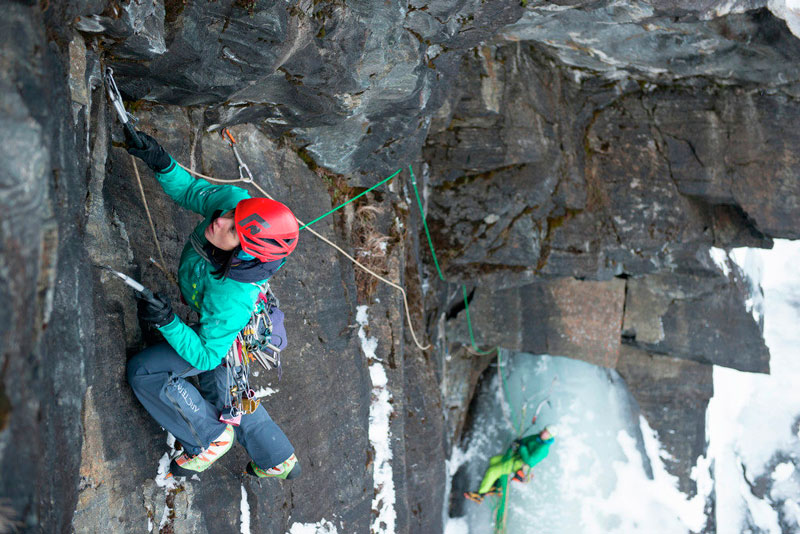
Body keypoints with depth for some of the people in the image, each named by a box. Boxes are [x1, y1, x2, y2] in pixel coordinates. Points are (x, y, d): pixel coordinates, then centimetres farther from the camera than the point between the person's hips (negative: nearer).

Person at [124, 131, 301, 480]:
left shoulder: (231, 299, -46)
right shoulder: (235, 199, -33)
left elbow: (206, 356, -34)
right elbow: (193, 192, -13)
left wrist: (167, 322, -44)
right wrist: (161, 163, -29)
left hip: (219, 339, -7)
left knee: (144, 372, -5)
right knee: (221, 390, 25)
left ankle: (211, 438, 11)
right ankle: (278, 461, 43)